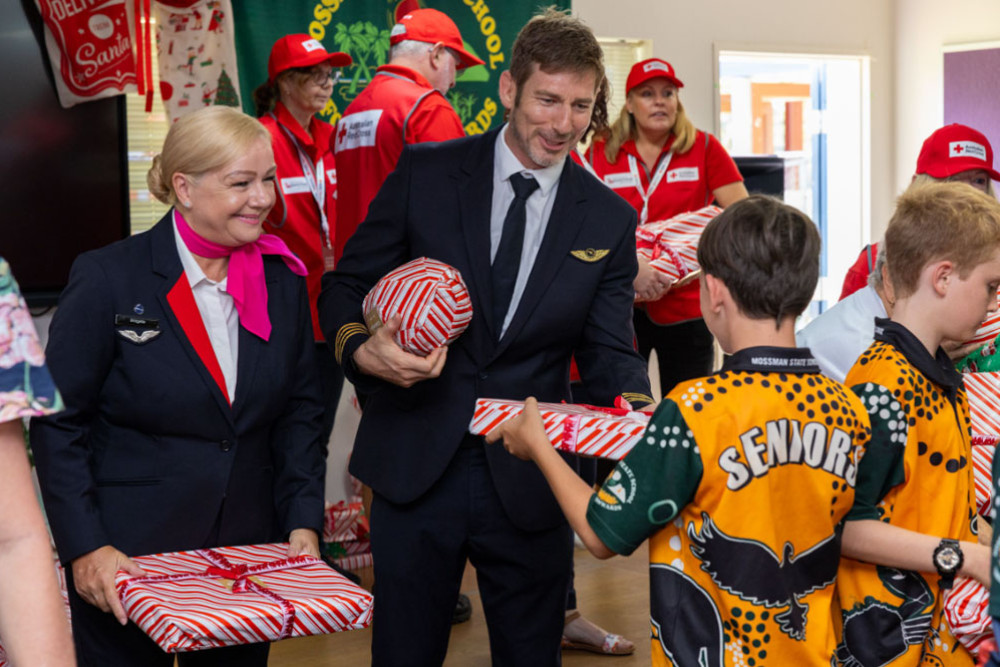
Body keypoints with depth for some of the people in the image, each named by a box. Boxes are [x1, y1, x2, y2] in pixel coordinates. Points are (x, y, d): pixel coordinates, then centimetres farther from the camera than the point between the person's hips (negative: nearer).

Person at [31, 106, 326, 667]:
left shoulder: (284, 280, 3)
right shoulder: (108, 279, -10)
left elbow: (301, 410, 8)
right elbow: (59, 422, -9)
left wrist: (303, 521, -2)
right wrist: (85, 547, -14)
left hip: (247, 552, 4)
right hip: (125, 558, -4)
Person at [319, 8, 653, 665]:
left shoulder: (610, 219, 2)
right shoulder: (426, 172, -2)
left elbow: (608, 352, 2)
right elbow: (347, 285, 3)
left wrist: (636, 409, -20)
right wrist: (363, 349, -19)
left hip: (529, 481, 1)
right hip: (416, 469, -1)